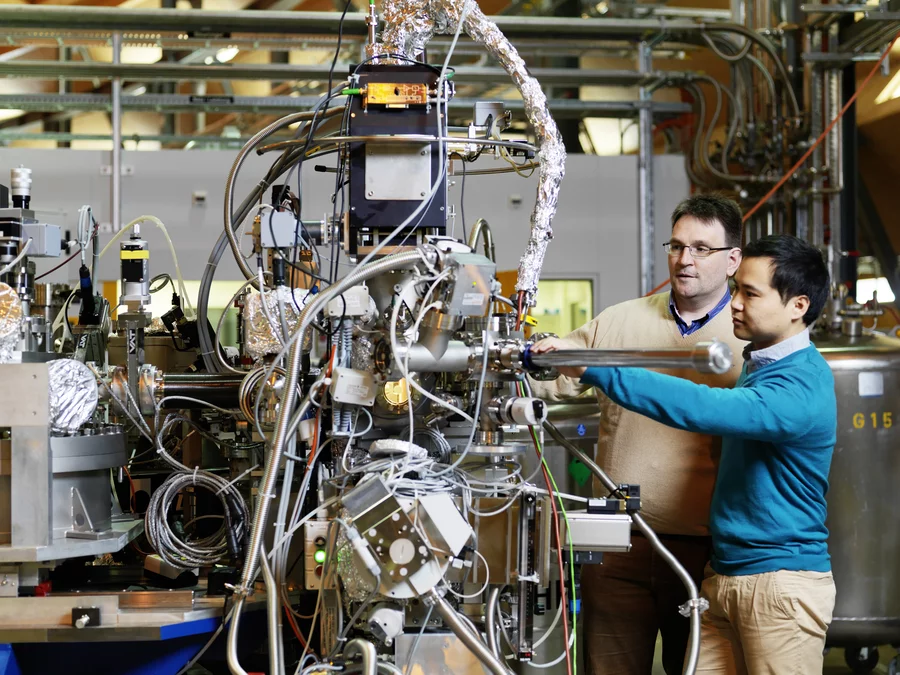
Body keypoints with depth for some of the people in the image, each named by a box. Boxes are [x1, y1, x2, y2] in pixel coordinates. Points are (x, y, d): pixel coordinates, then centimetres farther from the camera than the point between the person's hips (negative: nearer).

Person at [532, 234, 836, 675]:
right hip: (724, 575, 8)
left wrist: (591, 369, -34)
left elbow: (700, 407, -32)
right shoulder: (759, 363, 12)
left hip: (782, 585, -8)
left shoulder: (802, 386, -20)